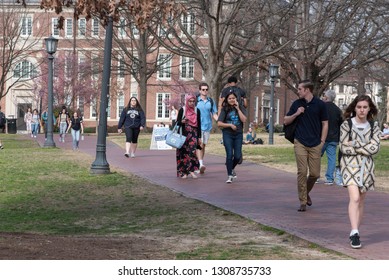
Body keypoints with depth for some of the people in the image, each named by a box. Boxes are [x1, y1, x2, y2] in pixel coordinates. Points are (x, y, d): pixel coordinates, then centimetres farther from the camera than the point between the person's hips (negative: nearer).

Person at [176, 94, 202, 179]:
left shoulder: (197, 111, 8)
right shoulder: (182, 110, 1)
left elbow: (199, 124, 11)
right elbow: (177, 122, 3)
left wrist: (199, 137, 8)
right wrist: (182, 121, -20)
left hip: (193, 134, 1)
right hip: (184, 134, -1)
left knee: (192, 151, -14)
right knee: (184, 152, -1)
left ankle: (191, 170, -13)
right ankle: (183, 172, 6)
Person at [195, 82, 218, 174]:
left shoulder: (211, 101, 10)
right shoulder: (196, 100, 0)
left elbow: (214, 114, 11)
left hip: (207, 126, 4)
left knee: (203, 145, 9)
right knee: (199, 145, -15)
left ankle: (200, 163, 18)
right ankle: (201, 164, -24)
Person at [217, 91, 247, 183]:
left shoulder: (241, 108, 5)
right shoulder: (225, 110, 1)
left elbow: (244, 120, -10)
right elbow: (219, 123, -3)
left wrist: (238, 109, -10)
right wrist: (230, 125, -12)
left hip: (238, 134, 2)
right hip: (227, 134, -2)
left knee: (237, 156, -2)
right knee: (229, 154, -10)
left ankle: (232, 168, 30)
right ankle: (230, 176, -1)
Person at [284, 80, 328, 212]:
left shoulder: (320, 104, 1)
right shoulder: (296, 104, 7)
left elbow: (325, 124, 5)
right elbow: (286, 121, 11)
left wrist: (322, 141, -2)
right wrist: (296, 114, -7)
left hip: (315, 144, 0)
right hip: (300, 143, 0)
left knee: (315, 173, 1)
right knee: (302, 172, -5)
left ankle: (306, 192, 29)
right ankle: (303, 202, 2)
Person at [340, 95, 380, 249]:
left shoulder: (373, 126, 5)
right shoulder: (346, 125, -2)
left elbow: (375, 148, -6)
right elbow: (344, 148, -8)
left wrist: (355, 144, -12)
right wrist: (365, 148, -9)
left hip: (367, 166, 3)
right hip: (350, 164, -3)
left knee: (361, 201, 8)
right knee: (355, 198, -18)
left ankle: (354, 232, 18)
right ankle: (355, 232, -20)